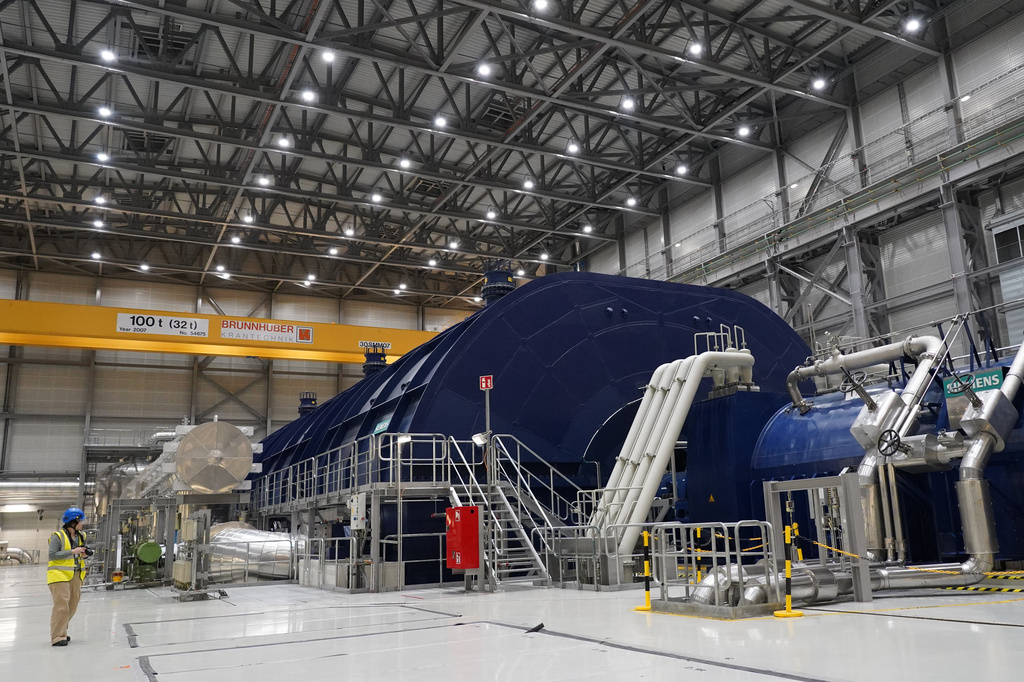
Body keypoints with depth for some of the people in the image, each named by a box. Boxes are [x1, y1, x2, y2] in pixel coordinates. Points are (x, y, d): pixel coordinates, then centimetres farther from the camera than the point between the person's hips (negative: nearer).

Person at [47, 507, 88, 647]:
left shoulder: (81, 536, 12)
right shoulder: (58, 536, -10)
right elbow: (52, 555, -17)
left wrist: (83, 554, 3)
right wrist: (72, 551, -21)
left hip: (75, 575, 7)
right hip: (59, 575, -7)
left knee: (72, 606, 10)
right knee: (61, 606, -11)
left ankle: (61, 632, 24)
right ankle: (57, 638, -6)